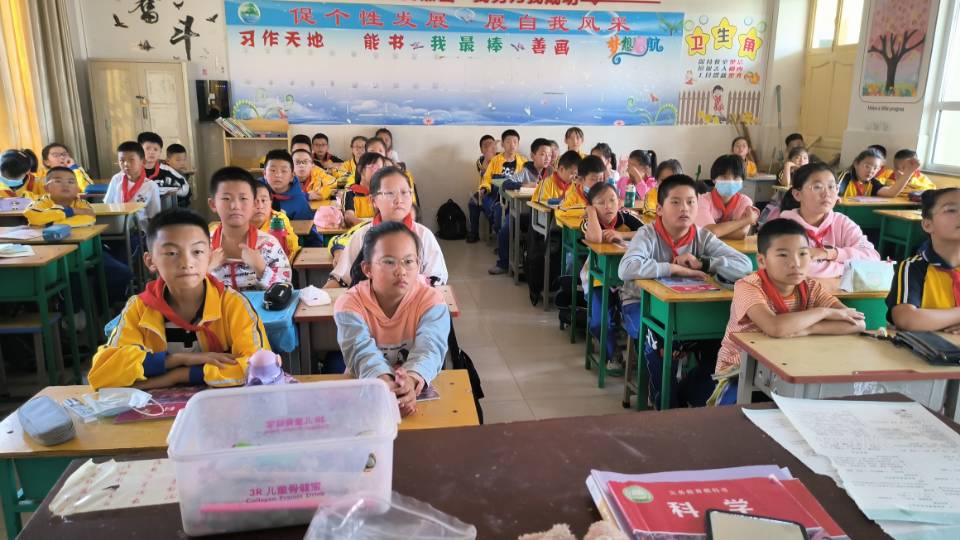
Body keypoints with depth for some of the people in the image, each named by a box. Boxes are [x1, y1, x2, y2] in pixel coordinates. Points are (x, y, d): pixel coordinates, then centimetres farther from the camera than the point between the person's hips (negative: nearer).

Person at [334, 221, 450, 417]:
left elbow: (429, 347, -26)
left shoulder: (431, 301, -9)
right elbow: (362, 351, -26)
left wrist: (412, 379, -48)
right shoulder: (349, 304, -9)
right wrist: (385, 383, -46)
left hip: (421, 388, 0)